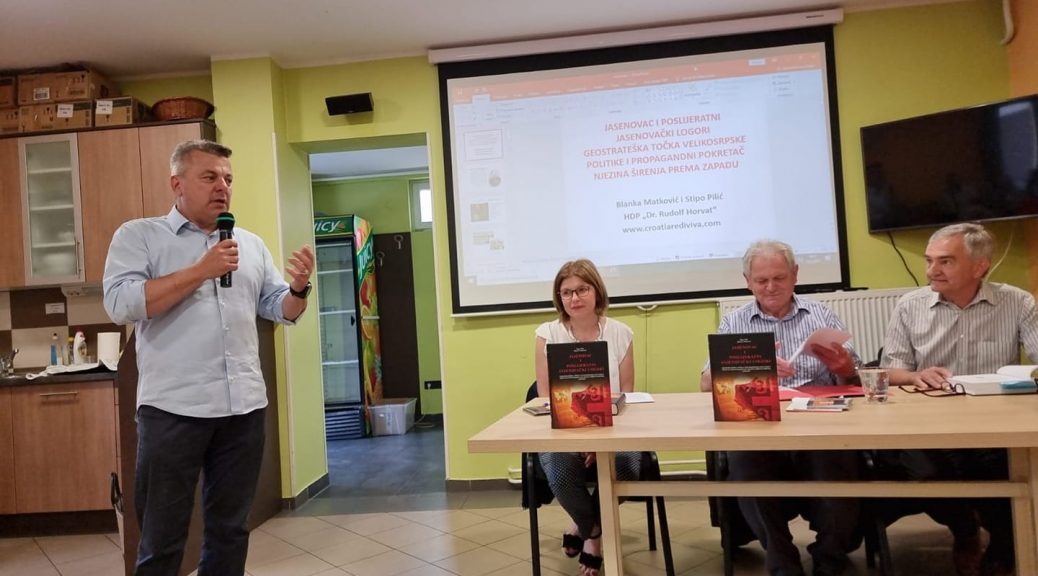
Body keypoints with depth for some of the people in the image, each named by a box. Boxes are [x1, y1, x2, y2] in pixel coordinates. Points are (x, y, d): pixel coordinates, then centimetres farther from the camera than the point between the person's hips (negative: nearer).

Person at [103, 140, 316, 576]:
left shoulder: (251, 244, 14)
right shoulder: (138, 236, 2)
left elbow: (281, 310, 14)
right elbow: (120, 304, -13)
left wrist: (299, 287, -8)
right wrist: (200, 271, -15)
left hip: (245, 407, 4)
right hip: (173, 409, -4)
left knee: (230, 528, 15)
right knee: (162, 537, 7)